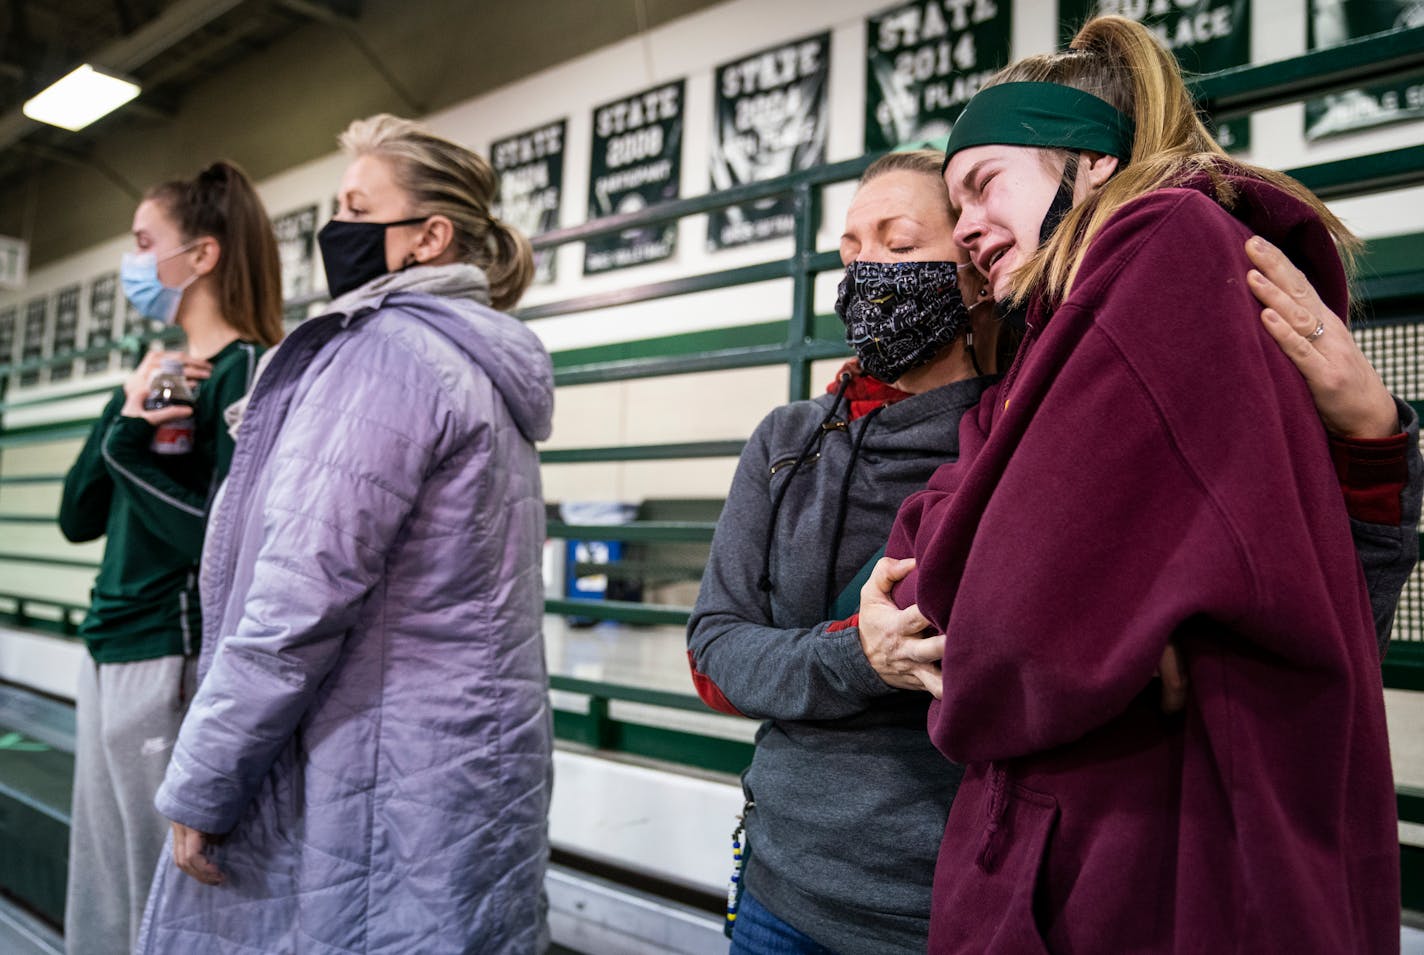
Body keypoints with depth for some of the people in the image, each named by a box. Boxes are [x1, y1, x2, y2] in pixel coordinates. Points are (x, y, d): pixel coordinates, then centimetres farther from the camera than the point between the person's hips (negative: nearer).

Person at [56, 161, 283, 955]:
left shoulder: (245, 372, -13)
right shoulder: (160, 375, 12)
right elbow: (78, 519, 9)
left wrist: (131, 449, -15)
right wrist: (126, 417, -4)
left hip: (172, 667, -8)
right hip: (108, 659, 8)